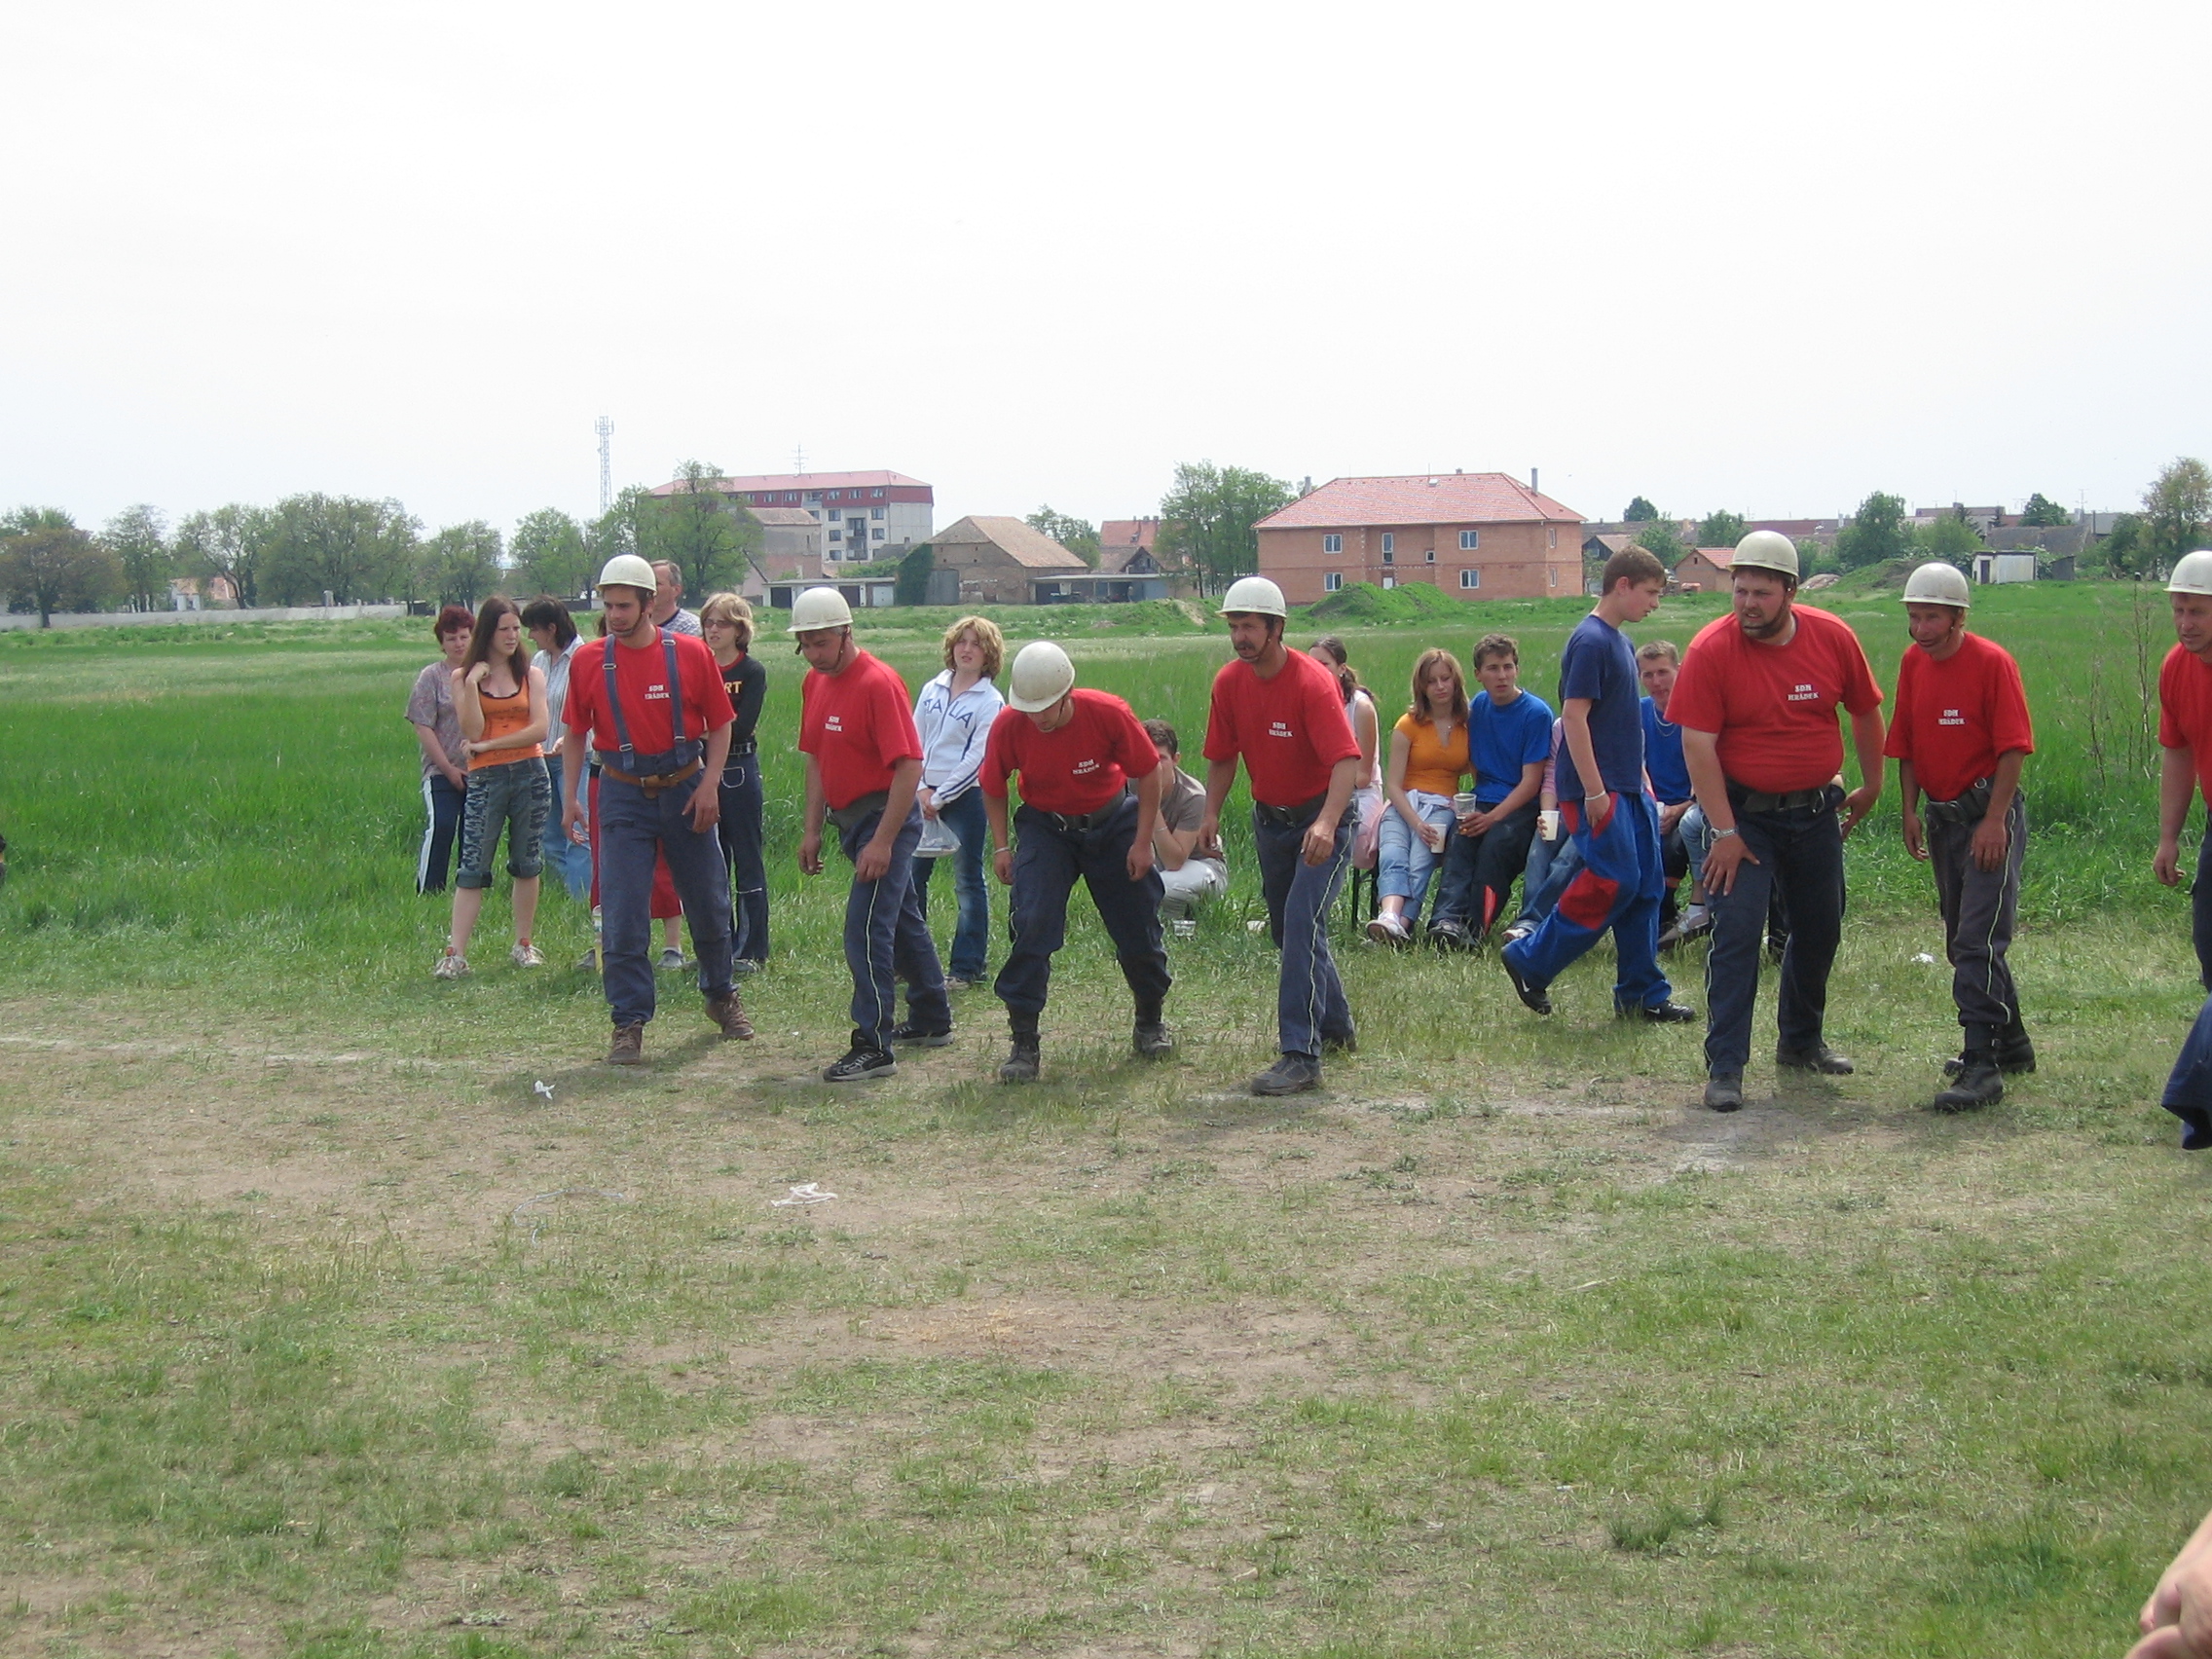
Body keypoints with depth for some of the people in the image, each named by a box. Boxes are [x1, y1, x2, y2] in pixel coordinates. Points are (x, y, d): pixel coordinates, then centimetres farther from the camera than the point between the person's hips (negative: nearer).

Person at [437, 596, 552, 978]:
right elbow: (473, 732, -7)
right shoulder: (464, 677, 4)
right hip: (486, 779, -1)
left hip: (530, 775, 1)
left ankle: (524, 944, 17)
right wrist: (473, 685, -12)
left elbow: (540, 730, -5)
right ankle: (455, 953, -10)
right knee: (472, 868, -7)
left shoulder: (530, 675, 7)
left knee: (526, 864, 7)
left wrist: (489, 744, -8)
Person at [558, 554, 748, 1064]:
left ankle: (721, 995, 34)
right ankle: (629, 1022, 2)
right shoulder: (588, 662, -3)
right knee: (623, 916, -5)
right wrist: (570, 797, 2)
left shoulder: (691, 655, -6)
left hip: (684, 790, 0)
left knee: (709, 905, 12)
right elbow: (577, 733, 7)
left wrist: (709, 785, -10)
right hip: (622, 796, 0)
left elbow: (720, 725, 0)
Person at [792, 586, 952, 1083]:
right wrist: (812, 829, 11)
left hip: (886, 816, -9)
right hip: (849, 818, 9)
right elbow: (816, 760, 16)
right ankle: (931, 1021, 33)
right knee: (903, 920, 20)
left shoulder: (878, 683, -19)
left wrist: (882, 841, -25)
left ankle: (873, 1047, -10)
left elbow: (910, 766, -22)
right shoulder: (814, 684, 7)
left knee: (865, 929, -13)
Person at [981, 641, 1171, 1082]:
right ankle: (1023, 1044, -10)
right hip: (1045, 828, 0)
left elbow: (1148, 772, -13)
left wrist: (1142, 842, -11)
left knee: (1138, 928, 7)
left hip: (1112, 823, 0)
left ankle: (1150, 1025, 32)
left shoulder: (1108, 714, -27)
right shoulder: (1009, 725, -23)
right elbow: (993, 787, -4)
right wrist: (1001, 846, -8)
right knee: (1032, 926, -16)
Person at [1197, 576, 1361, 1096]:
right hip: (1270, 816, 7)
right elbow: (1222, 757, 6)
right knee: (1286, 931, 17)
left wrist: (1326, 824, -47)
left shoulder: (1313, 682, -24)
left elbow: (1346, 760, -33)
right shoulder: (1229, 682, -5)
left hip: (1321, 818, -7)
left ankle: (1300, 1055, -22)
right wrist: (1211, 815, -8)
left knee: (1302, 923, -21)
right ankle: (1336, 1027, 39)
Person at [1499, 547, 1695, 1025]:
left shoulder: (1620, 643, 15)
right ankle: (1529, 962, 1)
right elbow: (1574, 717, -19)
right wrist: (1594, 791, -20)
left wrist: (1642, 783, 21)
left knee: (1646, 887, 7)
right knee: (1613, 883, -11)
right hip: (1598, 791, -10)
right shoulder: (1590, 641, -14)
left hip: (1627, 788, 10)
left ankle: (1642, 994, 12)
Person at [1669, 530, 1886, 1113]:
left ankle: (1801, 1042, 35)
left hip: (1816, 811, 4)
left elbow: (1866, 712, 9)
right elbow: (1697, 744, -17)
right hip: (1744, 813, -4)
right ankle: (1724, 1068, -8)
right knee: (1736, 933, -11)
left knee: (1820, 931, 15)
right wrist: (1725, 832, -18)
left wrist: (1871, 786, 14)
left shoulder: (1833, 638, -7)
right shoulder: (1711, 649, -17)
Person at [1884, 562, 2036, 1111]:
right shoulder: (1913, 663, 6)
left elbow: (2013, 748, -15)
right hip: (1941, 813, 7)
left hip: (1989, 812, -7)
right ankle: (2011, 1044, 31)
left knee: (1978, 940, -14)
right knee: (1962, 939, 15)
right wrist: (1911, 811, 5)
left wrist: (1994, 820, -19)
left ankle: (1982, 1065, -16)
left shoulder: (1992, 663, -13)